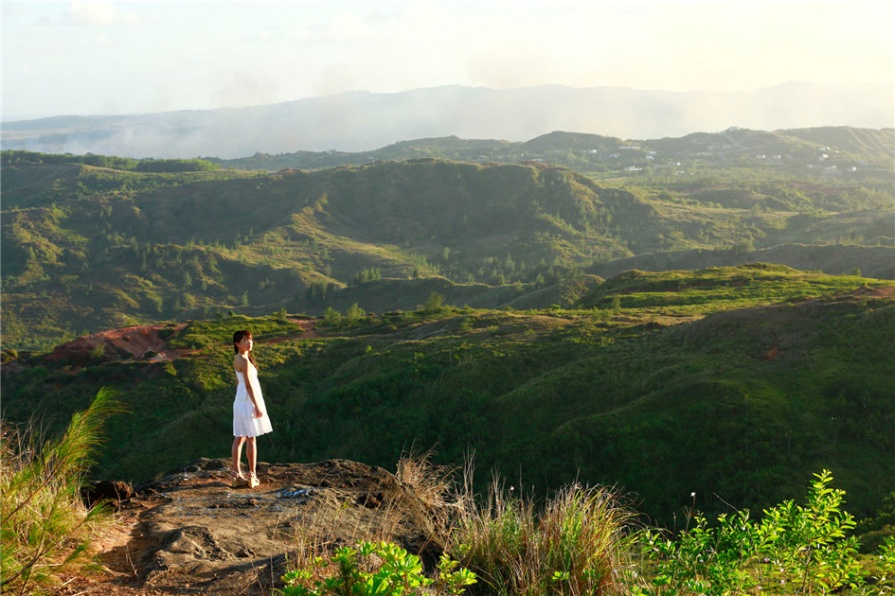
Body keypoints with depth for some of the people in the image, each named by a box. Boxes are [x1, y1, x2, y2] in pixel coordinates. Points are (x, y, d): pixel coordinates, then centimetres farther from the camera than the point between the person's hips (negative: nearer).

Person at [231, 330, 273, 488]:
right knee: (251, 439, -2)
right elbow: (248, 385, -21)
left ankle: (237, 475, 11)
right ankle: (252, 476, 3)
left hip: (240, 402, 9)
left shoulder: (237, 359, 11)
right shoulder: (244, 360, -18)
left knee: (239, 439, 9)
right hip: (248, 402, -9)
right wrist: (257, 406, -20)